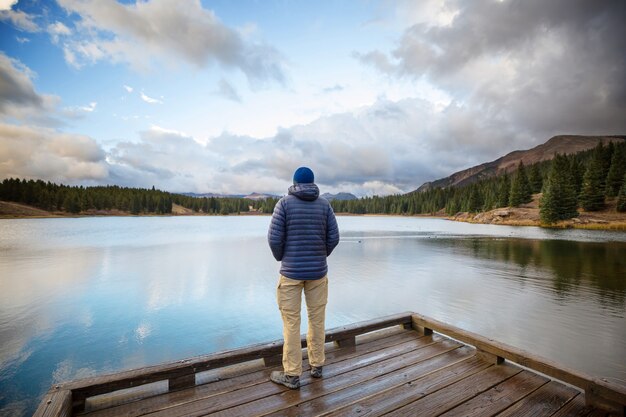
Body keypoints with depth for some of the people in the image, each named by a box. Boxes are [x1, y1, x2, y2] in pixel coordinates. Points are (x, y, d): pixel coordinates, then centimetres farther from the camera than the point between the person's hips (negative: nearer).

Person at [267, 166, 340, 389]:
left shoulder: (284, 203, -7)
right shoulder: (324, 204, 0)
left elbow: (274, 237, -12)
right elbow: (333, 237, -2)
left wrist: (281, 258, 7)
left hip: (291, 271, -3)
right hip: (318, 270, 3)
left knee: (291, 322, 7)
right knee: (317, 319, 16)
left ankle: (292, 375, 18)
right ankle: (316, 365, 30)